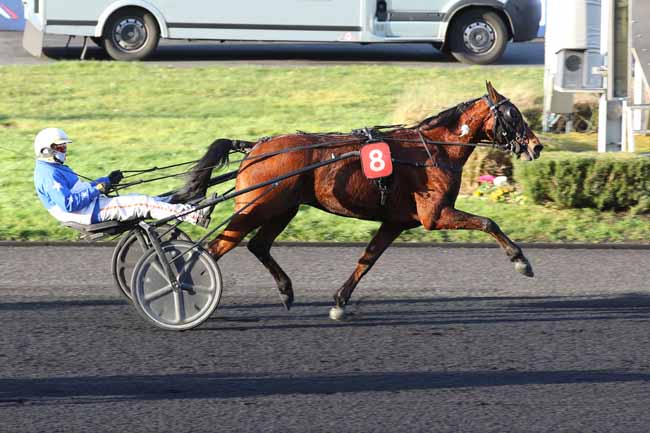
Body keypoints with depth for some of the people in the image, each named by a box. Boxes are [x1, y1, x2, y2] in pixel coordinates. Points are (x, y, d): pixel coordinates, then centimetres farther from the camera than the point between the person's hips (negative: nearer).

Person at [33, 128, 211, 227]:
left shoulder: (56, 169, 20)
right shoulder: (49, 174, -15)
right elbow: (68, 204, -25)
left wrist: (107, 181, 21)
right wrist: (96, 188, -18)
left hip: (91, 203, 11)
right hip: (90, 212, -11)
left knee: (142, 200, 7)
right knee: (143, 203, -16)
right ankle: (195, 216, -18)